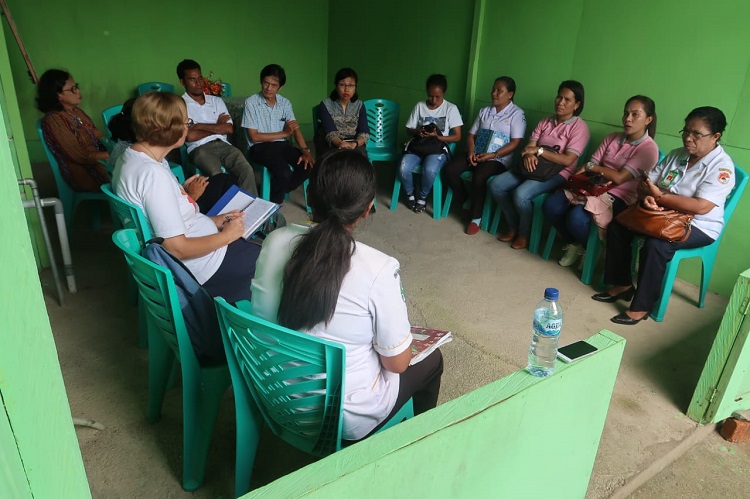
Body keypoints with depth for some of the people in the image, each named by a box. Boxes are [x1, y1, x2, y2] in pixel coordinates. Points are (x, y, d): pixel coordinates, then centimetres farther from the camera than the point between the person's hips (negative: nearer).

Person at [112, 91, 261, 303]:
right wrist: (226, 235, -14)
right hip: (197, 266, -10)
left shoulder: (131, 156, 4)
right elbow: (177, 248, -27)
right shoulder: (153, 174, -27)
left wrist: (214, 221, 5)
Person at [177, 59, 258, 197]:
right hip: (200, 148, -3)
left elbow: (229, 128, 9)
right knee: (218, 176, -35)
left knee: (246, 170, -26)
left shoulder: (216, 101, 21)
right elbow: (190, 136, -5)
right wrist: (217, 127, 6)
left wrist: (200, 126, 0)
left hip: (223, 144, 4)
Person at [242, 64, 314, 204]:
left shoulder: (285, 103, 9)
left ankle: (279, 191, 1)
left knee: (308, 166, -21)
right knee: (284, 173, -32)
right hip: (260, 147, -5)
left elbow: (295, 129, 2)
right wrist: (284, 133, -8)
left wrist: (305, 150, -17)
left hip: (282, 145, 5)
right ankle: (273, 203, -1)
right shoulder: (251, 102, -5)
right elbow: (254, 137, -9)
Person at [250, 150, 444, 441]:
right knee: (432, 359, 21)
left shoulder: (276, 241, -14)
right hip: (345, 419, -5)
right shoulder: (378, 270, -28)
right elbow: (397, 363, -17)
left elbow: (264, 313, 2)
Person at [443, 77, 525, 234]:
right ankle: (466, 201, 4)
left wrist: (493, 155, -20)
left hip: (499, 159, -5)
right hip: (477, 154, 6)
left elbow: (515, 143, -10)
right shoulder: (484, 111, 15)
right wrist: (471, 152, -8)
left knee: (478, 177, -34)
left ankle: (476, 217, -15)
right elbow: (471, 135, 13)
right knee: (450, 169, -18)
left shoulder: (517, 114, -1)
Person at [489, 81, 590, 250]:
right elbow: (530, 146, 5)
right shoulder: (545, 122, 13)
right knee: (496, 185, -12)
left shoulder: (579, 127, -7)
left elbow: (567, 160, -17)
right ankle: (513, 226, 4)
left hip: (558, 174, -7)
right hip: (534, 167, 7)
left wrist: (539, 150, -19)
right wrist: (529, 155, -20)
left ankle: (524, 234, -5)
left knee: (521, 194, -32)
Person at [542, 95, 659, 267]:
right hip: (595, 187, 6)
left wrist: (592, 166, -4)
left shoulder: (648, 148, -7)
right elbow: (591, 164, 6)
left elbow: (619, 178, -15)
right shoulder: (612, 138, 13)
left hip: (619, 197, -6)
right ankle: (574, 244, 9)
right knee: (550, 206, -15)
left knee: (577, 218, -33)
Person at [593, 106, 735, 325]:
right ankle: (623, 284, 4)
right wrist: (646, 197, -21)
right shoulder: (676, 155, 6)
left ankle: (641, 307, -21)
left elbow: (700, 207, -28)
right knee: (617, 226, -6)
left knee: (655, 244, -34)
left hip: (698, 226, -7)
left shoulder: (722, 166, -16)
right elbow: (645, 183, 4)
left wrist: (659, 196, -23)